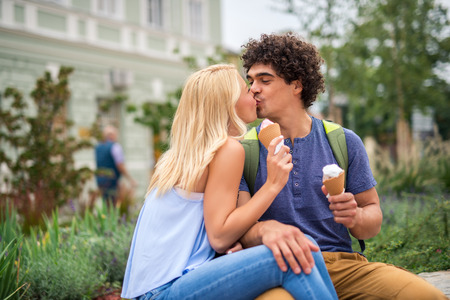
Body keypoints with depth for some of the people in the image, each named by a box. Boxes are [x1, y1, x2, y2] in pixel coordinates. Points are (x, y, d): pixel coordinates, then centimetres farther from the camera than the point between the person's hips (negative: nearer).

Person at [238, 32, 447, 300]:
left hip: (342, 261, 2)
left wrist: (355, 217, -14)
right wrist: (266, 229, -32)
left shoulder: (345, 142, 9)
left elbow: (374, 221, 11)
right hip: (279, 268, -2)